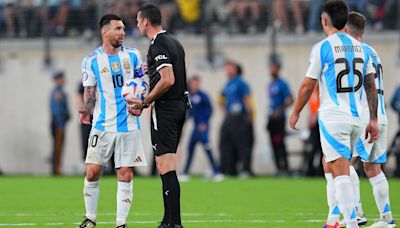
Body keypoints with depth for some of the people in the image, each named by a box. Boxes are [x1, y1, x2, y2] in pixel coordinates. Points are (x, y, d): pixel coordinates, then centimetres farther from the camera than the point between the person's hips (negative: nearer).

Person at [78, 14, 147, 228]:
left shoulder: (133, 55, 6)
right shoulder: (91, 60, 0)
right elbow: (90, 92, 3)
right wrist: (87, 109, -14)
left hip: (129, 124, 1)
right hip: (102, 125, -1)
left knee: (125, 175, -2)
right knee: (92, 172, -5)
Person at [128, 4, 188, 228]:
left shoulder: (158, 45, -15)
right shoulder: (175, 42, 14)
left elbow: (168, 80, -23)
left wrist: (144, 103, -16)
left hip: (165, 107, -10)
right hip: (180, 104, 10)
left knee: (166, 165, -10)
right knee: (167, 165, 13)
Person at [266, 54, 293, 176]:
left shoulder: (282, 84, -8)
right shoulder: (270, 85, 16)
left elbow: (290, 100, -13)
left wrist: (280, 110, -21)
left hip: (279, 118, -8)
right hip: (272, 118, 8)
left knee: (279, 143, -12)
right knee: (274, 144, 7)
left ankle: (284, 167, -12)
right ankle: (278, 167, 10)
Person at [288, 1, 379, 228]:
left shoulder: (322, 48, -7)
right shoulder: (360, 48, 10)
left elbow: (308, 85, -5)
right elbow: (371, 87, 10)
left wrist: (296, 113, 8)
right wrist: (373, 120, 15)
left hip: (333, 117, -6)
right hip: (356, 117, 6)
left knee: (340, 171, -10)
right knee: (337, 168, 19)